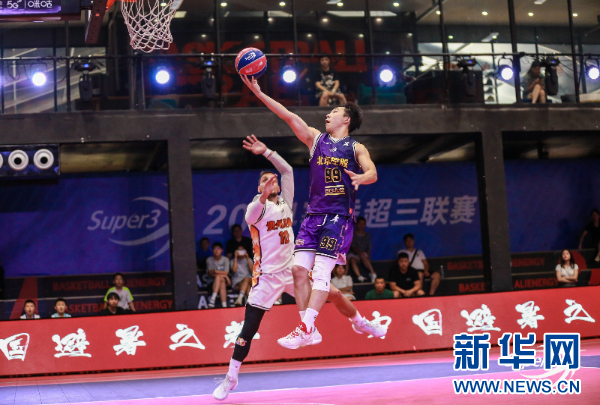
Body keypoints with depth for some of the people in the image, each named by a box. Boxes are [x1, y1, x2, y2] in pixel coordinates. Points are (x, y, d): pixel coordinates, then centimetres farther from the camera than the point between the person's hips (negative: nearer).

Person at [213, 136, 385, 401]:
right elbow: (252, 213, -34)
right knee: (248, 329, -8)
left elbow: (287, 170, 3)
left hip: (292, 269, 5)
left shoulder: (285, 202, 8)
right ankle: (230, 379, 3)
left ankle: (360, 324, 33)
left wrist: (266, 152, -6)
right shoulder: (257, 207, -8)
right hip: (267, 276, -5)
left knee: (334, 294, 6)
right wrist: (263, 197, -54)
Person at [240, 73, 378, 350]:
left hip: (339, 216, -5)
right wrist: (258, 92, 2)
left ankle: (305, 327, -21)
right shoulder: (315, 138, 15)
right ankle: (308, 330, 2)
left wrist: (361, 178, -33)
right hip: (314, 215, 5)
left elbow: (373, 173, -9)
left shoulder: (356, 148, 6)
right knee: (300, 268, -4)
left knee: (321, 270, -16)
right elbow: (288, 116, 8)